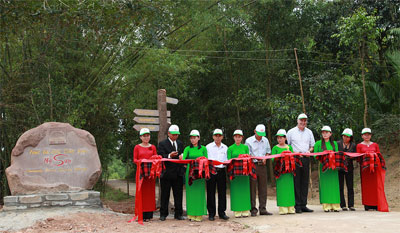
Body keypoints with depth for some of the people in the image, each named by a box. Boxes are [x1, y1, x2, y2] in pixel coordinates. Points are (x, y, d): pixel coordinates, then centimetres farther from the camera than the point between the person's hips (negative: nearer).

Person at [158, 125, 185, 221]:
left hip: (178, 173, 4)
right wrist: (169, 156, -29)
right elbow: (161, 157, -12)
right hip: (166, 173, -4)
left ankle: (178, 214, 13)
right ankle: (163, 214, 11)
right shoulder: (162, 144, -1)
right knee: (165, 195, 3)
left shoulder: (180, 143, 15)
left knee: (178, 194, 6)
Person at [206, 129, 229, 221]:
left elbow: (227, 160, 14)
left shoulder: (225, 148, 14)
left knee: (222, 192, 2)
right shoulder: (208, 147, 7)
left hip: (221, 171, 2)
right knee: (211, 192, 0)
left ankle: (222, 212, 10)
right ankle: (211, 213, 6)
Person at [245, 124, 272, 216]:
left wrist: (265, 158, -1)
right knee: (252, 187, -4)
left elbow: (268, 151, 19)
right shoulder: (249, 141, 0)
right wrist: (255, 157, -19)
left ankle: (263, 209, 11)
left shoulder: (265, 140, 13)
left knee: (263, 187, 5)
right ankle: (253, 209, 1)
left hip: (262, 165, 4)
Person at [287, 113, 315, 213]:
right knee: (296, 182, -5)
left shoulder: (309, 132, 15)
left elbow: (312, 146, 20)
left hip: (306, 159, 4)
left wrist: (309, 150, -2)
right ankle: (297, 206, -2)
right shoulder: (291, 132, 5)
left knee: (305, 182, 4)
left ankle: (303, 205, 9)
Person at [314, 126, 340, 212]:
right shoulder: (318, 143, 7)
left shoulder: (334, 143, 15)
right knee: (325, 185, -5)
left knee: (334, 184, -2)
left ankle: (335, 205, 2)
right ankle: (326, 206, -3)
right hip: (323, 166, -2)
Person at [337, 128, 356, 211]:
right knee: (340, 187, -1)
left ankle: (351, 205, 4)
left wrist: (349, 157, -14)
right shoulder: (338, 143, 5)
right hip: (339, 167, -1)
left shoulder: (353, 145, 9)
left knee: (350, 187, 0)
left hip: (349, 168, 1)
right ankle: (343, 205, 4)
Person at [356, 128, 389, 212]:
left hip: (375, 167, 2)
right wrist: (364, 157, -14)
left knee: (376, 185, -5)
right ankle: (367, 206, -3)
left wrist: (376, 158, -8)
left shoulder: (375, 145, 15)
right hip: (365, 168, -2)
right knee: (366, 186, -4)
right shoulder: (359, 145, 9)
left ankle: (376, 205, -3)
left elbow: (379, 156, 14)